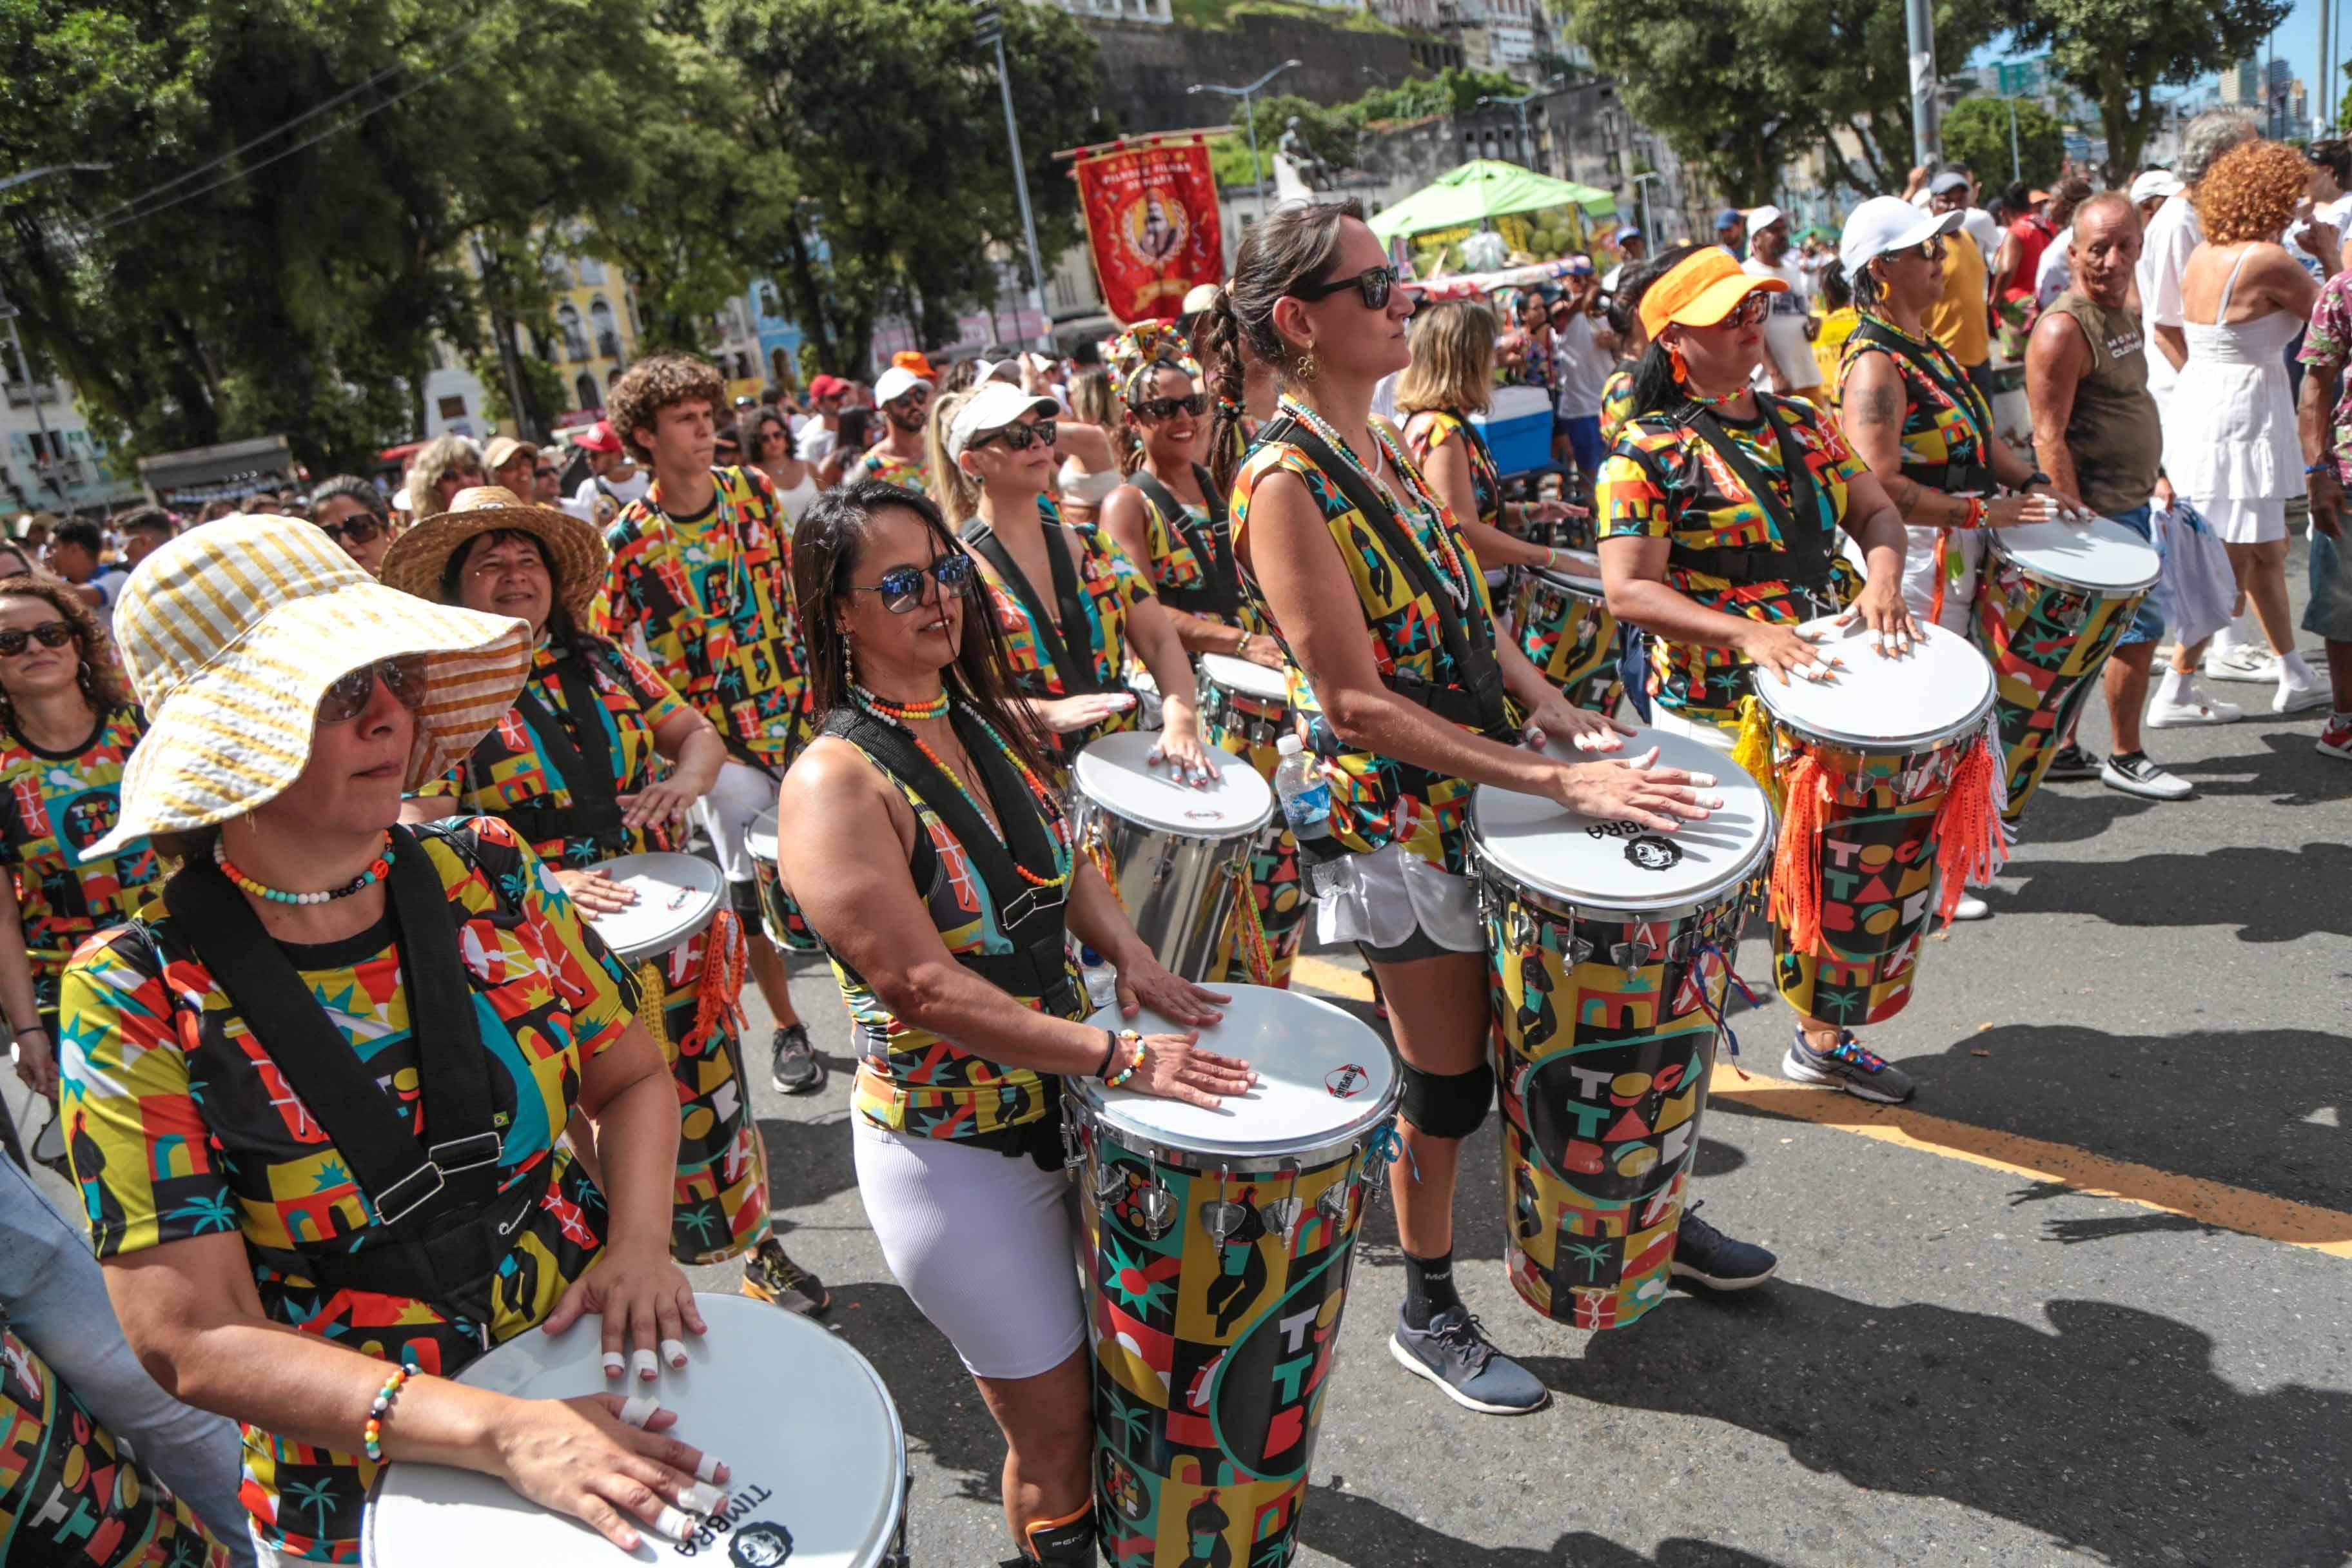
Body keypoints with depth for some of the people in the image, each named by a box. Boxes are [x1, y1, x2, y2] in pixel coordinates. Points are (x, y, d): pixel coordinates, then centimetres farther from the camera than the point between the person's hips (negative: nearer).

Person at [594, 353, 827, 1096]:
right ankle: (788, 1030, 24)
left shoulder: (753, 490, 1)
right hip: (721, 741, -3)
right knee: (755, 892, 6)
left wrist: (821, 682, 9)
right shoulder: (629, 541, -10)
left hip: (802, 713, 3)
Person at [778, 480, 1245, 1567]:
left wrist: (1131, 958, -1)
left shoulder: (993, 718, 1)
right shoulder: (836, 780, -21)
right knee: (1056, 1420, 9)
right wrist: (1119, 1058, -27)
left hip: (1060, 1098, 7)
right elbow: (925, 989, -27)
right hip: (952, 1147, -7)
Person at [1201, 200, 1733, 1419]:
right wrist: (1555, 780, -25)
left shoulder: (1387, 448, 7)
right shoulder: (1283, 483, -21)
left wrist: (1544, 702, -3)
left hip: (1483, 786, 8)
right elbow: (1357, 701, -25)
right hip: (1401, 819, -8)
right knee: (1449, 1082, 6)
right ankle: (1431, 1320, 28)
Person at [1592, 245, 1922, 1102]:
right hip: (1716, 714, -7)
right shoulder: (1646, 455, -12)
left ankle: (1822, 1035, 38)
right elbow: (1629, 590, -18)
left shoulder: (1801, 422, 10)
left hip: (1832, 687, 7)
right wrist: (1747, 633, -29)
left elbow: (1874, 509, 11)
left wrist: (1882, 578, -11)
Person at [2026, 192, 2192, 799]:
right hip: (2100, 512, -9)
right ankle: (2125, 760, 14)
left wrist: (2156, 475, 19)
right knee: (2141, 629, -1)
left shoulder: (2123, 313, 12)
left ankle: (2061, 749, 21)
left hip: (2130, 504, 9)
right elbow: (2050, 438, -22)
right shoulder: (2064, 328, -18)